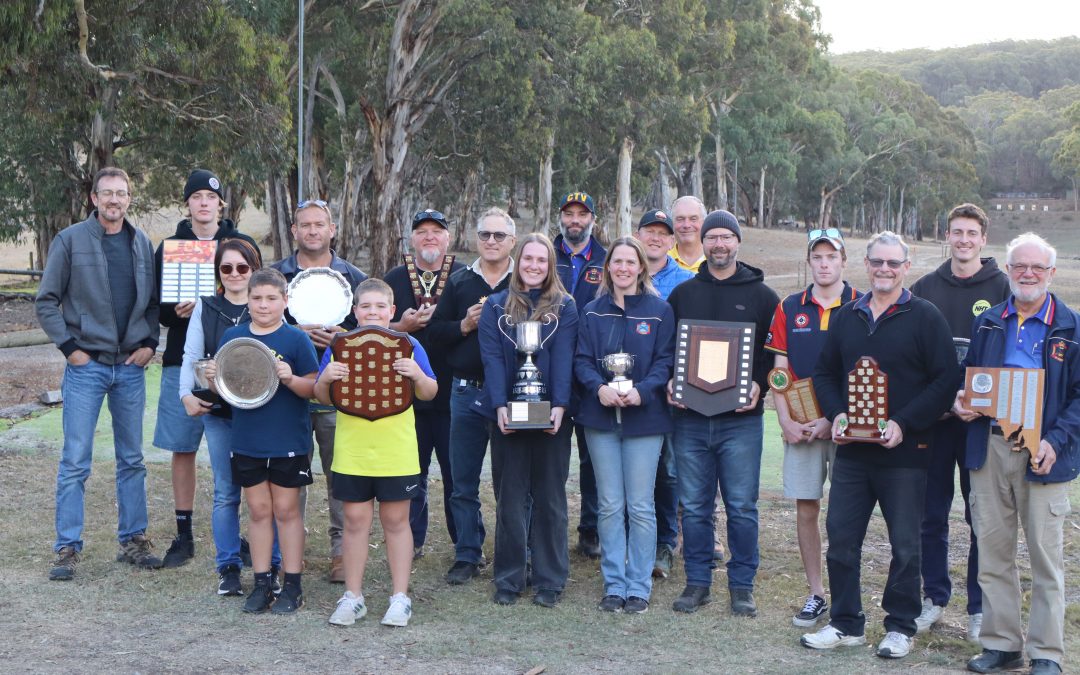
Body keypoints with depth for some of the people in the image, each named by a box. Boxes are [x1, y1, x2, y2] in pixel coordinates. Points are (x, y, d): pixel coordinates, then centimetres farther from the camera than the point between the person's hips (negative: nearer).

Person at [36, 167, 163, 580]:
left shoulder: (143, 245, 8)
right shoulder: (70, 240, -3)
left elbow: (153, 301, 14)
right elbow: (46, 302, -2)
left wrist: (149, 343, 1)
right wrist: (69, 346, -8)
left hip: (131, 366, 4)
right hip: (86, 365, -4)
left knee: (132, 460, 10)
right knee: (75, 461, -3)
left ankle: (133, 540, 20)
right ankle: (67, 549, 4)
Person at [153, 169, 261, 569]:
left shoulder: (242, 244, 6)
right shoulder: (170, 246, 7)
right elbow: (155, 306, 7)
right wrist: (176, 312, -14)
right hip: (183, 359, 1)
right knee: (182, 448, 4)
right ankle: (183, 535, 15)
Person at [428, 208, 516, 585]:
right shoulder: (459, 282, 9)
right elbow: (434, 332, 7)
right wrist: (464, 325, -9)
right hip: (466, 393, 3)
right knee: (463, 482, 8)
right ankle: (467, 556, 19)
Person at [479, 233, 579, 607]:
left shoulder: (564, 307, 5)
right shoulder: (496, 306, 7)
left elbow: (563, 359, -5)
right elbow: (493, 358, -2)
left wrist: (559, 406, -18)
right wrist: (500, 406, -15)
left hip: (551, 415, 0)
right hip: (509, 415, 1)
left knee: (549, 496, 5)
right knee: (511, 497, 5)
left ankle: (549, 580, 12)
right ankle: (508, 579, 13)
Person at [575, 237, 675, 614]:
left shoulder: (659, 310, 2)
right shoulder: (593, 312, 10)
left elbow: (666, 360, -2)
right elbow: (582, 360, 5)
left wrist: (641, 392, -18)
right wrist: (599, 387, -15)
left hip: (644, 417, -2)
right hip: (601, 416, 2)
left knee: (640, 507, 0)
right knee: (610, 505, 7)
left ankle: (639, 586, 10)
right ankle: (614, 585, 15)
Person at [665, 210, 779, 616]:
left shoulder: (762, 296, 6)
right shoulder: (682, 294, 12)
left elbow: (776, 353, 5)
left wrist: (759, 385, -11)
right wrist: (670, 383, -3)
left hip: (740, 419, -2)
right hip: (690, 418, 2)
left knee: (741, 506, 1)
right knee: (694, 506, 6)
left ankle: (742, 586, 12)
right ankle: (697, 582, 17)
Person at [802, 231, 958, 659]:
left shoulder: (925, 317, -4)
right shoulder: (846, 318, 11)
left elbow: (946, 380, -9)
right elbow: (825, 373, 16)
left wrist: (904, 424, -18)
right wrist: (836, 414, -3)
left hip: (905, 452, -4)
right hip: (851, 451, 4)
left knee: (905, 544, 5)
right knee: (841, 538, 7)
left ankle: (900, 627, 19)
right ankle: (846, 624, 19)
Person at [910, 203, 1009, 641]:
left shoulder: (1002, 288, 0)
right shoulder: (925, 288, 8)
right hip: (931, 417, 3)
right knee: (932, 514, 9)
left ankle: (981, 608, 14)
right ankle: (934, 599, 21)